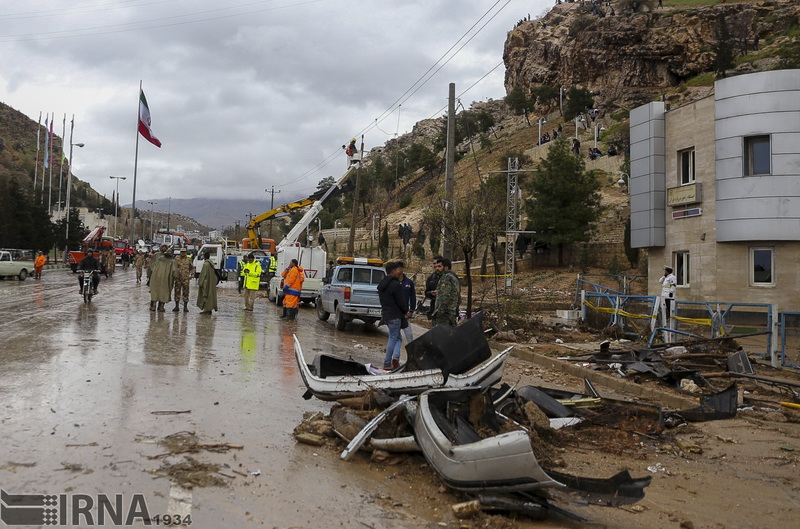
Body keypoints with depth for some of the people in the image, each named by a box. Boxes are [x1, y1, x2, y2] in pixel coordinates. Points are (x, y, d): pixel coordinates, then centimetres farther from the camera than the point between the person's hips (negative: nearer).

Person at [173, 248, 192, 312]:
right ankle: (176, 306, 13)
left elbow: (192, 268, 14)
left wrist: (191, 275, 3)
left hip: (185, 279, -1)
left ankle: (185, 307, 8)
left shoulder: (188, 259, 6)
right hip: (178, 278, 1)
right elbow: (174, 267, 5)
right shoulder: (177, 259, 6)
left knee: (185, 292, 1)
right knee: (177, 292, 5)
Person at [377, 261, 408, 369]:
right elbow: (401, 302, -15)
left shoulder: (381, 284, 13)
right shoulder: (396, 284, -16)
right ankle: (387, 364, 2)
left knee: (397, 337, 15)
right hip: (395, 315, -8)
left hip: (385, 314, 8)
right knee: (393, 338, -1)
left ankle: (395, 356, 0)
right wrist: (406, 311, 5)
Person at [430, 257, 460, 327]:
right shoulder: (454, 277, 22)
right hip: (453, 315, 10)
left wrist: (436, 314, -18)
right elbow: (459, 299, 27)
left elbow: (444, 298, -19)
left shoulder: (446, 277, -9)